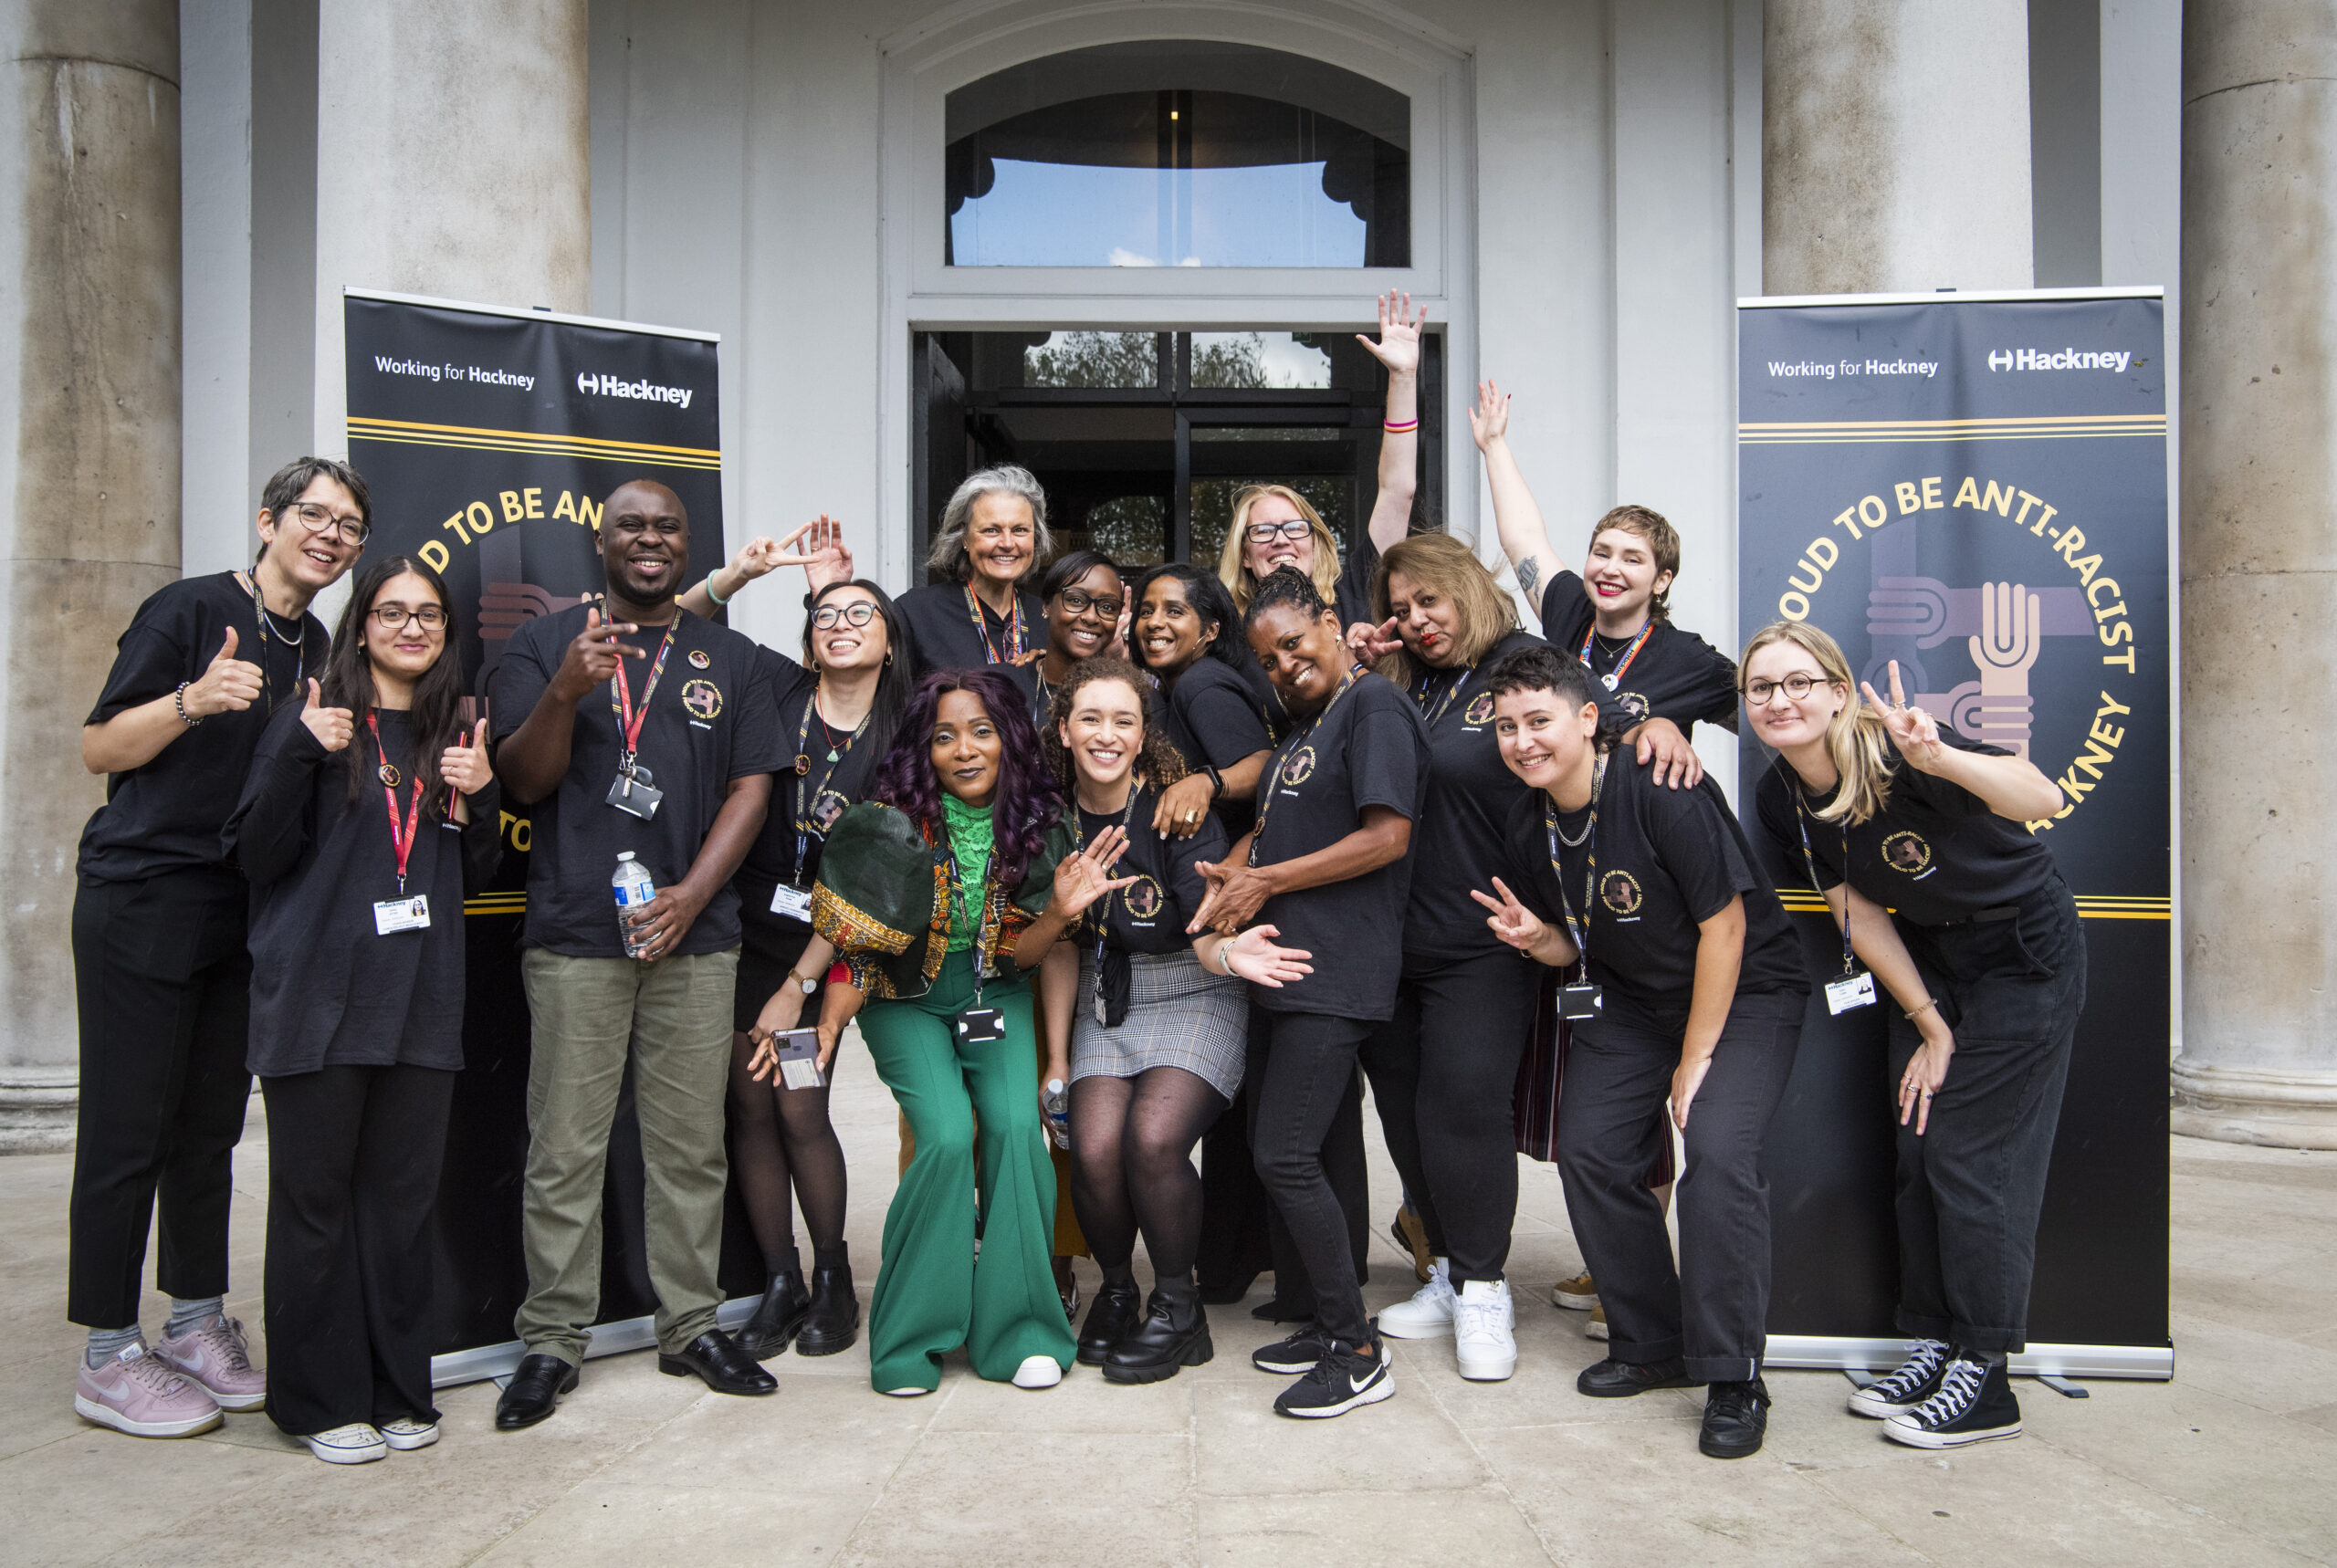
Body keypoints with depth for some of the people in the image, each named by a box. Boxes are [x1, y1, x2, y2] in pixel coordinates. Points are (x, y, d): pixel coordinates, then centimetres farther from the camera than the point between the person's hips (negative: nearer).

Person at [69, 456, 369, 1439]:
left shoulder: (317, 648, 12)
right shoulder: (190, 609, -8)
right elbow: (99, 748, -10)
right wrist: (193, 701, -26)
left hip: (243, 910, 7)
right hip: (140, 902, -7)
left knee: (211, 1125, 12)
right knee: (128, 1127, -1)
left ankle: (197, 1326, 23)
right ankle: (108, 1357, 9)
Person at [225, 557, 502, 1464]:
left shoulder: (455, 733, 13)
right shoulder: (316, 720, 0)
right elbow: (257, 856, -5)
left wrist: (480, 798, -2)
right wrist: (300, 754, -17)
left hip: (422, 997, 4)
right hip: (319, 994, -3)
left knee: (404, 1194, 9)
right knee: (316, 1194, 3)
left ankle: (397, 1390, 20)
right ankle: (321, 1398, 16)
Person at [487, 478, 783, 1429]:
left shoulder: (728, 657, 14)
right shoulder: (544, 644, 9)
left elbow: (752, 787, 7)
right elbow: (522, 781, 0)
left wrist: (691, 895, -6)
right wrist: (567, 691, -18)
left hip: (694, 933, 2)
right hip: (574, 932, -2)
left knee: (692, 1145, 6)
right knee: (565, 1148, 0)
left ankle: (691, 1326, 18)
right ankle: (553, 1341, 12)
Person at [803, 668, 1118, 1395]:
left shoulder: (1035, 825, -9)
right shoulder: (895, 822, -17)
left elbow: (1017, 954, -6)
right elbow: (854, 939, -10)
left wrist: (1059, 911, -24)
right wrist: (829, 1023, -22)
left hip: (994, 1000, 2)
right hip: (906, 1002, -2)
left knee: (1016, 1125, -20)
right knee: (948, 1133, -22)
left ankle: (1013, 1327, -4)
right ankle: (910, 1334, -4)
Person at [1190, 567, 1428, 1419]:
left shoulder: (1375, 704, -8)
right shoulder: (1303, 718, 20)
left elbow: (1387, 836, -16)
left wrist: (1267, 882, -11)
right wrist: (1231, 871, 2)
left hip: (1338, 973, -9)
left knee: (1285, 1158, -11)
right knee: (1284, 1153, 11)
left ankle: (1359, 1354, 1)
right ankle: (1328, 1323, 23)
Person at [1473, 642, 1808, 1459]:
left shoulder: (1663, 791, -25)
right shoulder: (1529, 822, -3)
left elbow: (1723, 924, -21)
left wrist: (1695, 1061, -17)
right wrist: (1536, 938, -17)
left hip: (1745, 993, -6)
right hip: (1630, 1002, 7)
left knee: (1717, 1151, -24)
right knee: (1588, 1150, -4)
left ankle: (1733, 1376, -10)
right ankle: (1652, 1344, 14)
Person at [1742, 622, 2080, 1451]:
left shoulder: (1896, 754, -29)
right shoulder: (1779, 799, -9)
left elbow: (2043, 801, -43)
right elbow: (1859, 915, -1)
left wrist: (1941, 758, -61)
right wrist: (1929, 1025, 1)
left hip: (2025, 953, -6)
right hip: (1929, 955, 6)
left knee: (1973, 1157, -7)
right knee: (1916, 1150, 7)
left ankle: (1983, 1378, 5)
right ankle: (1934, 1345, 21)